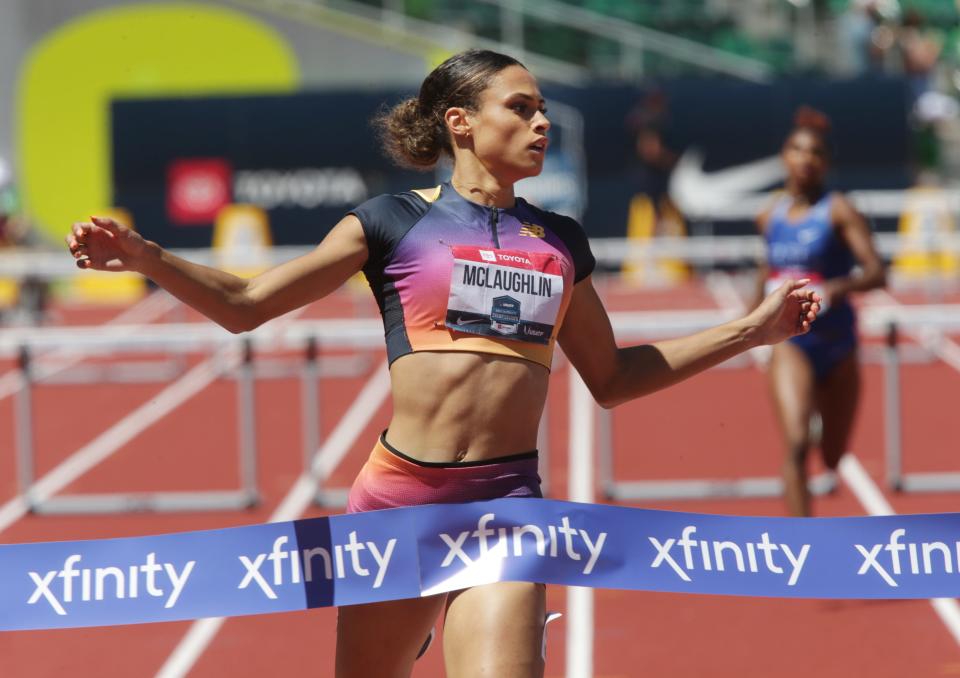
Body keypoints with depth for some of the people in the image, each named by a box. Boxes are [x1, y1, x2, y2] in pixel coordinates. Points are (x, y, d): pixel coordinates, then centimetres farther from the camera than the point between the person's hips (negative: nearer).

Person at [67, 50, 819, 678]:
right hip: (398, 499, -1)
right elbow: (244, 305, 3)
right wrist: (142, 256, -13)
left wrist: (754, 329, 21)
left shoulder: (560, 241, 14)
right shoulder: (395, 222, 4)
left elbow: (612, 377, 23)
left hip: (505, 504, 1)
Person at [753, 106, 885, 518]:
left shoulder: (838, 211, -8)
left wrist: (841, 286, -37)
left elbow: (875, 273, -18)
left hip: (836, 342, -1)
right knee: (796, 445, -22)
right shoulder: (770, 217, 3)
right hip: (790, 341, 1)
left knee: (833, 457, 16)